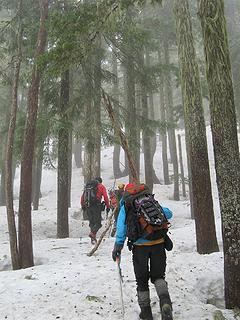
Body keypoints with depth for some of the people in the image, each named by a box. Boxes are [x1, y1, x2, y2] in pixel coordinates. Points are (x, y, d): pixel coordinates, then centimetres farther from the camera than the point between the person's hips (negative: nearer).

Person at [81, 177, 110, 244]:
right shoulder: (101, 186, 10)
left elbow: (82, 197, 19)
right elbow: (105, 197, 1)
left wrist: (83, 205, 25)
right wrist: (108, 206, 5)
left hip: (88, 206, 4)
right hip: (96, 206, -4)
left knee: (91, 222, 13)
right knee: (98, 222, -1)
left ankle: (93, 239, 10)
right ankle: (92, 233, -25)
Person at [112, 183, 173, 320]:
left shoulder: (125, 206, 9)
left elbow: (122, 227, -1)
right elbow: (168, 213, 20)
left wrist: (118, 245, 0)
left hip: (140, 245, -2)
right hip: (158, 243, 2)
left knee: (142, 280, 15)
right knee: (158, 276, 16)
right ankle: (165, 302, -10)